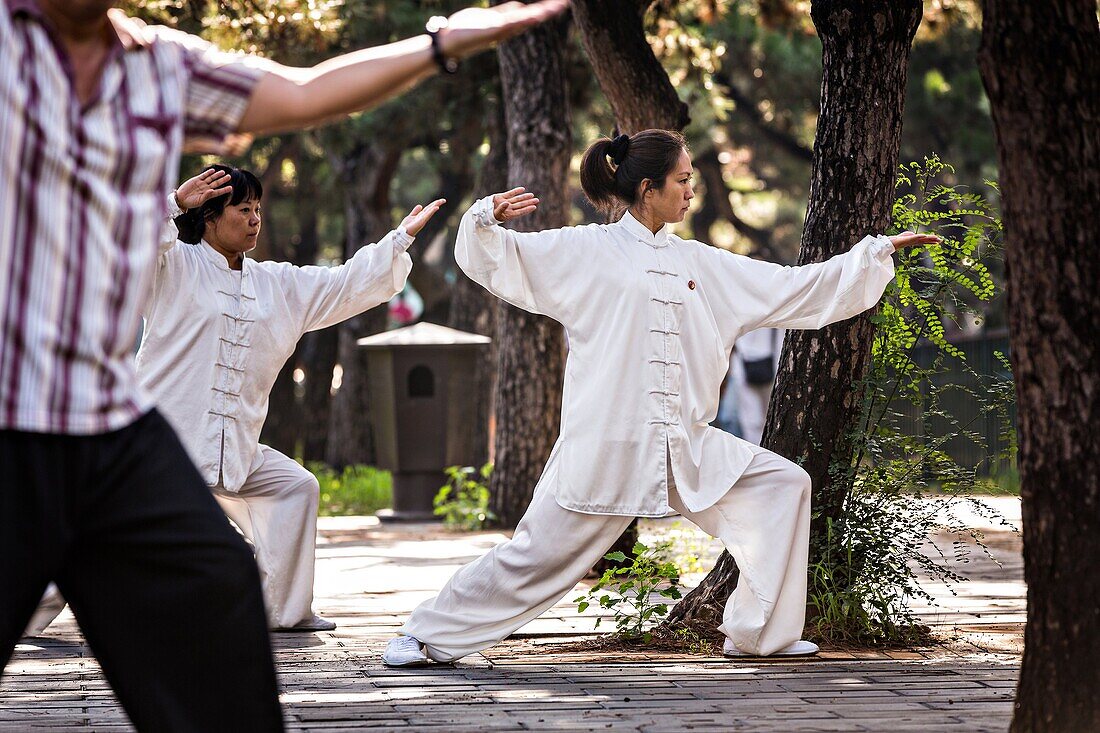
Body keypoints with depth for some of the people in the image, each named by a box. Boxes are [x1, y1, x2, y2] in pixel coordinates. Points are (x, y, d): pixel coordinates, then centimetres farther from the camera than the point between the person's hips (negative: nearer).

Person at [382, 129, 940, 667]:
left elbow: (796, 289, 17)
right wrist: (487, 219, -25)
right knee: (535, 555, -6)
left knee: (782, 485, 0)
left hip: (686, 447, 6)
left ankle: (759, 632, 9)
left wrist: (880, 251, 15)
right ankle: (427, 635, 11)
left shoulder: (699, 264, 14)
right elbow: (493, 260, -3)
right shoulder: (587, 252, 0)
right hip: (606, 444, -5)